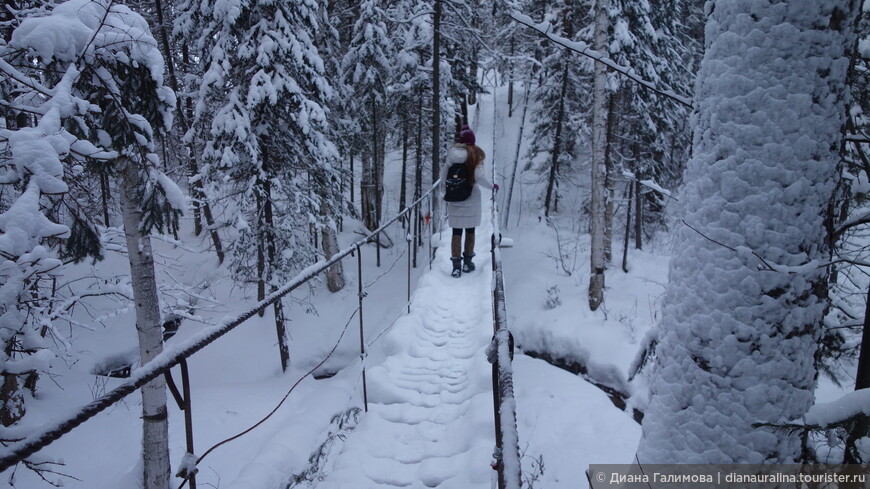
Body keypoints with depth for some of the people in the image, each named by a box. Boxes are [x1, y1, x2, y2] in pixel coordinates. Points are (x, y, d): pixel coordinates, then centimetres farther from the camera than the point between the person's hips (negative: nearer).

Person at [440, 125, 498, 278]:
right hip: (471, 198, -2)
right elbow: (479, 177, -17)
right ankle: (467, 262, 24)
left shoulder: (452, 153, -2)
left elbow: (443, 174, 1)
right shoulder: (475, 154, -10)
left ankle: (456, 265, 2)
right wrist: (492, 186, 0)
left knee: (456, 232, 6)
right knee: (470, 230, 14)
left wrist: (444, 188, 20)